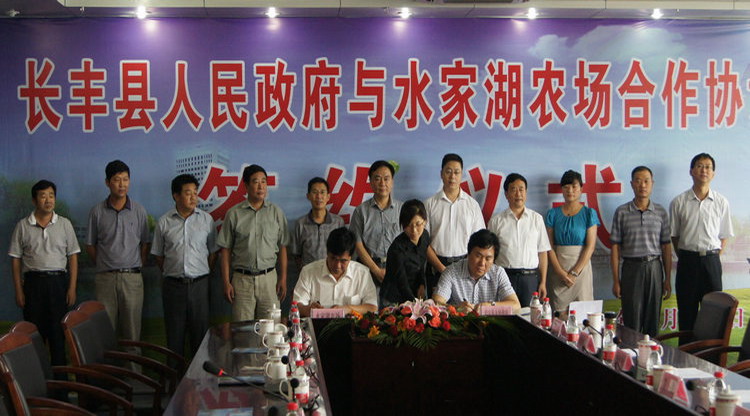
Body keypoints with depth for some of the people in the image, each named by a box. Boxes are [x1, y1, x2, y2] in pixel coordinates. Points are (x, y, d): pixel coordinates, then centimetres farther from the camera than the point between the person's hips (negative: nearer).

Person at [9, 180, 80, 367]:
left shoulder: (64, 224, 5)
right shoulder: (23, 226, 4)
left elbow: (73, 257, 5)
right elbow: (15, 260, 5)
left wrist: (72, 287, -2)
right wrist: (18, 291, -1)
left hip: (59, 281, 0)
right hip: (33, 282, 0)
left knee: (58, 331, 2)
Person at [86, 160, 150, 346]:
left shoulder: (139, 211, 4)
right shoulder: (97, 211, 3)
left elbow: (145, 244, 10)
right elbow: (90, 245, 10)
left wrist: (137, 266, 5)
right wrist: (104, 265, 8)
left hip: (132, 277, 0)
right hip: (105, 279, 0)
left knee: (132, 330, 2)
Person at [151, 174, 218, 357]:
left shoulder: (206, 219, 3)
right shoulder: (164, 222, 2)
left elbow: (213, 252, 9)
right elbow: (158, 254, 10)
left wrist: (204, 274, 6)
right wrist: (171, 273, 7)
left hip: (199, 284, 0)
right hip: (173, 285, 0)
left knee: (200, 331, 3)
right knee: (174, 333, 5)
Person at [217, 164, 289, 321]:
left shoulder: (276, 212, 6)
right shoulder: (234, 214, 2)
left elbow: (282, 248, 8)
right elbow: (226, 250, 3)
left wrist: (283, 278, 3)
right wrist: (226, 283, -2)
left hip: (269, 277, 1)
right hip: (242, 278, -1)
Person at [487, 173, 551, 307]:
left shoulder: (537, 219, 8)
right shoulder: (496, 221, 5)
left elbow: (542, 252, 8)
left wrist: (543, 282, 3)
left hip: (531, 277, 1)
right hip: (505, 276, -1)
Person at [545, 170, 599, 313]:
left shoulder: (589, 214, 3)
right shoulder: (553, 214, 7)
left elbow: (590, 246, -4)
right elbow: (549, 247, 1)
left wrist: (574, 273, -11)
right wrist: (561, 273, -10)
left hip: (581, 267, -1)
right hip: (557, 270, 1)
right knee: (558, 312, -1)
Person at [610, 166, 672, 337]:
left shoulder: (661, 212, 6)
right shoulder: (622, 212, 1)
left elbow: (666, 247, 9)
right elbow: (615, 247, 2)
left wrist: (667, 279, 5)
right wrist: (616, 281, -2)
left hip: (654, 268, 2)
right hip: (631, 267, -2)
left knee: (653, 320, 5)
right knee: (632, 322, 0)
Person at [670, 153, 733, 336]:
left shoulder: (721, 202, 3)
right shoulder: (679, 202, 1)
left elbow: (723, 236, 9)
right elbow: (673, 235, 7)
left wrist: (713, 257, 1)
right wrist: (685, 258, 3)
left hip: (711, 261, 0)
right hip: (687, 260, 0)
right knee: (687, 311, 4)